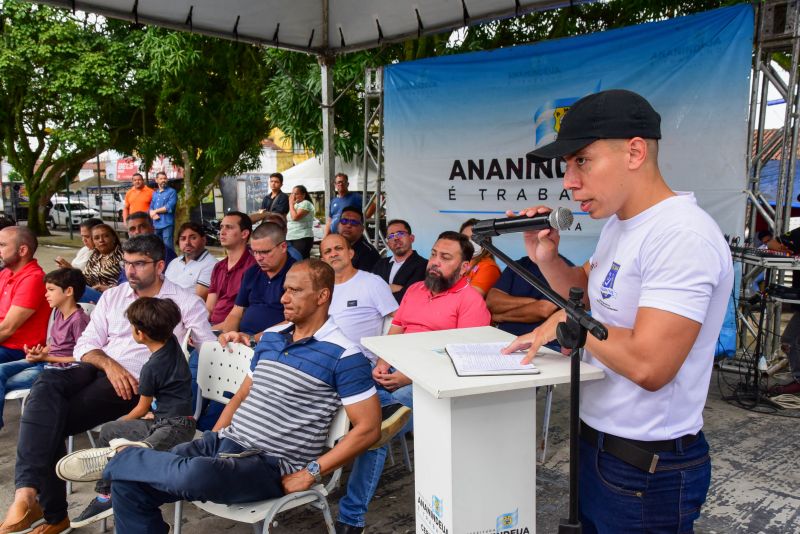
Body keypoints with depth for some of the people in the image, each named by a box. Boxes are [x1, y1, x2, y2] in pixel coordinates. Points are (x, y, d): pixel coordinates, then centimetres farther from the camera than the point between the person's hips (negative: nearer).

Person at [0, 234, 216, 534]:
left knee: (50, 421, -23)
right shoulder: (112, 296, 17)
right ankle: (28, 494, -31)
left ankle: (51, 509, -13)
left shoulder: (185, 302, 4)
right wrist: (109, 364, -10)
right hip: (98, 368, 5)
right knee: (46, 383, -30)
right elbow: (85, 345, 11)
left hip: (136, 381, -4)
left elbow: (211, 348, 1)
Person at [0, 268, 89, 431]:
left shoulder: (79, 319, -19)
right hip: (44, 360, 9)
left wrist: (46, 357, -18)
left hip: (59, 367, -9)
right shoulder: (58, 312, 10)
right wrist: (38, 351, -3)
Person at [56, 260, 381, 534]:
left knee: (195, 475, -34)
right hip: (226, 441, 7)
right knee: (129, 484, -8)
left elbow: (368, 427, -13)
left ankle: (121, 459, -6)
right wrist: (211, 440, 9)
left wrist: (311, 473, -16)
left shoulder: (343, 356, -12)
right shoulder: (270, 338, 11)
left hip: (271, 465, -6)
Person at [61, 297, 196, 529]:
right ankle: (105, 496, 19)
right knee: (108, 431, 15)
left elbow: (143, 408, -2)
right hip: (162, 421, 10)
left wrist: (121, 422, 16)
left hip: (175, 427, -10)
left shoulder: (151, 368, -18)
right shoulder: (173, 342, 2)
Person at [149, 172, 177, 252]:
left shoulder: (172, 192, 0)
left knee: (168, 247, -10)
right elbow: (151, 208, 17)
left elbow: (169, 207, -12)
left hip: (167, 225, -6)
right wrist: (153, 214, -7)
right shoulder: (154, 193, 20)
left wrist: (155, 211, -2)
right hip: (156, 225, 6)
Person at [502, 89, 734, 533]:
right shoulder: (618, 224, 5)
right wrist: (546, 259, 0)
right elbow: (588, 293, 19)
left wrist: (568, 322, -17)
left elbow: (647, 366, -32)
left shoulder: (682, 236, -25)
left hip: (648, 468, -9)